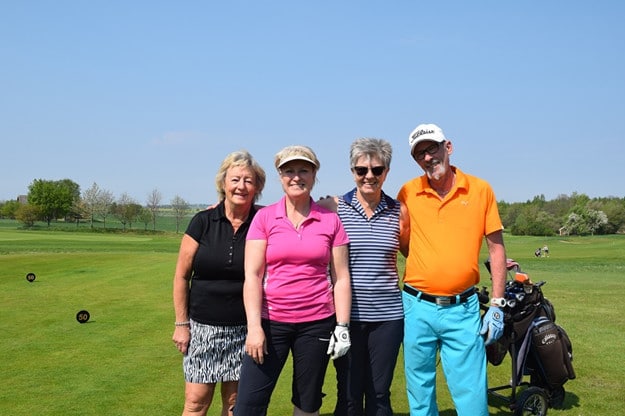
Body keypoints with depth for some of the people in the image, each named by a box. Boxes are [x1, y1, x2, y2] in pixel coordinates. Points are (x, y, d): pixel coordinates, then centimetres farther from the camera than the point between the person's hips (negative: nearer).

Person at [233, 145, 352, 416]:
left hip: (317, 323, 1)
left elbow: (341, 277, 3)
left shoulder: (330, 220, 2)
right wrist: (254, 326, -11)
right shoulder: (264, 217, 0)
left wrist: (342, 326, -2)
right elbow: (252, 275, -4)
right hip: (271, 321, 0)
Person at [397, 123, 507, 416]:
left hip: (462, 309, -1)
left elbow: (496, 247, 4)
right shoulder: (408, 192, 2)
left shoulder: (480, 189, 1)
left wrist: (497, 305, 0)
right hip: (417, 307, 1)